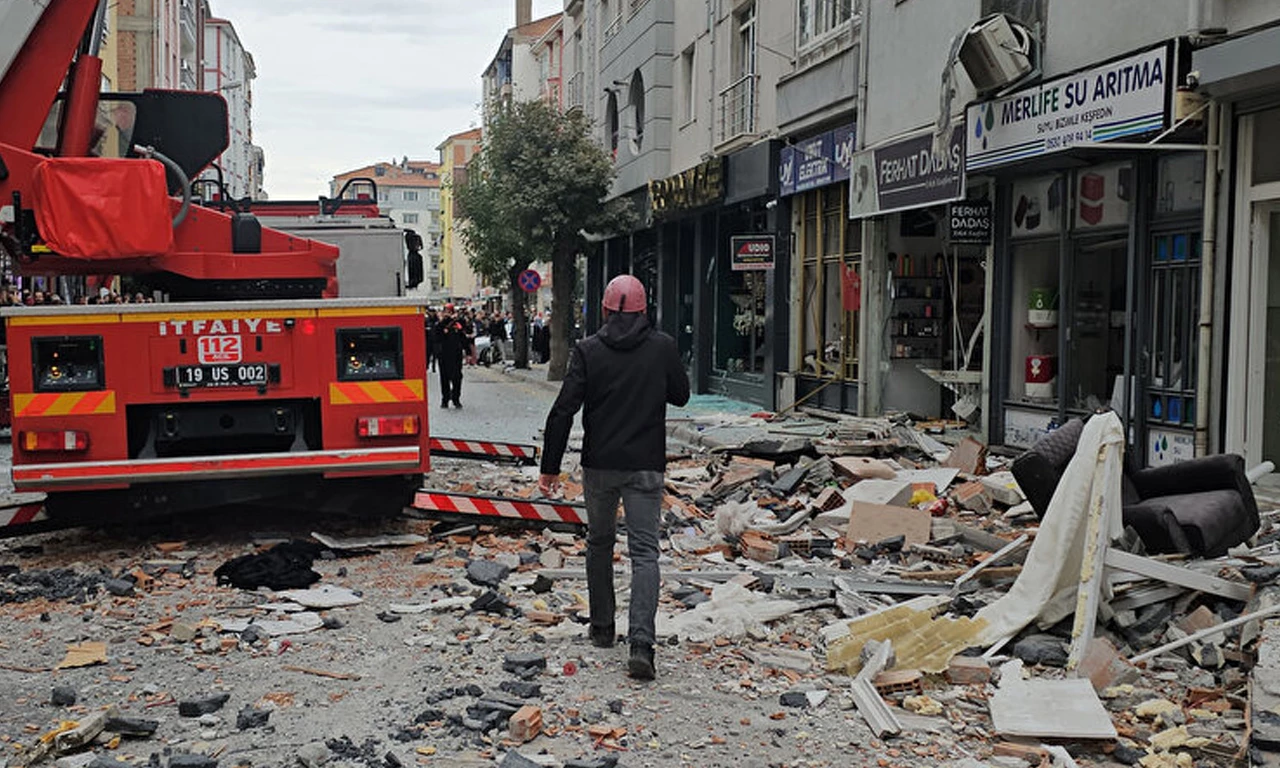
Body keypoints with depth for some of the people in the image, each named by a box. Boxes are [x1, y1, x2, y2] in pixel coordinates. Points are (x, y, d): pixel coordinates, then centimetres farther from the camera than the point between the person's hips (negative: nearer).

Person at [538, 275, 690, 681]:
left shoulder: (587, 350, -5)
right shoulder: (663, 347, -4)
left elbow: (563, 410, -8)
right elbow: (681, 395, 11)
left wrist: (550, 466, -3)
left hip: (599, 464, 1)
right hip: (645, 465, 0)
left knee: (599, 542, 20)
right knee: (644, 551, -1)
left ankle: (602, 629, 30)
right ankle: (641, 644, -15)